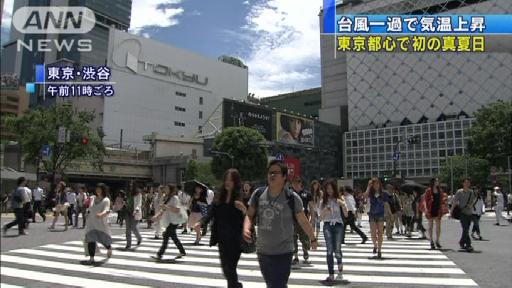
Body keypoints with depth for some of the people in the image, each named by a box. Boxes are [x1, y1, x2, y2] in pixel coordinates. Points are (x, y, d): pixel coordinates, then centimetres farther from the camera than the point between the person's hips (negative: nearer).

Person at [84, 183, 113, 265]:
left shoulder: (106, 200, -9)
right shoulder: (93, 198, 6)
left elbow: (106, 211, -24)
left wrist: (101, 214, -41)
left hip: (101, 223, -3)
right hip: (91, 223, 3)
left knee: (105, 239, 8)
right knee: (91, 240, -7)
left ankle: (109, 248, 41)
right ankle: (91, 258, -1)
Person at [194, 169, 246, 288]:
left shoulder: (241, 197, -10)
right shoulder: (219, 195, 3)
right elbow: (212, 212, 1)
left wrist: (244, 210, -34)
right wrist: (201, 222, -15)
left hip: (235, 239, -5)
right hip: (222, 238, 5)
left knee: (230, 268, -4)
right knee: (225, 268, 16)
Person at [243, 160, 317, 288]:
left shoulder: (292, 198, -11)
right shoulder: (258, 195, -2)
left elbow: (303, 221, -1)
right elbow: (250, 215, 7)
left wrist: (313, 239, 10)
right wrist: (246, 229, -13)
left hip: (283, 252, -4)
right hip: (262, 251, 5)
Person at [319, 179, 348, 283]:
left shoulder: (339, 199, 4)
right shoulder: (323, 201, 8)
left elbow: (346, 215, -1)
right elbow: (321, 217, 7)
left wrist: (343, 205, -16)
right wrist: (324, 211, -13)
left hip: (338, 225, -1)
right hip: (327, 226, 1)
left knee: (337, 250, -7)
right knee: (329, 251, -2)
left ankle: (340, 269, 21)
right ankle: (331, 275, 3)